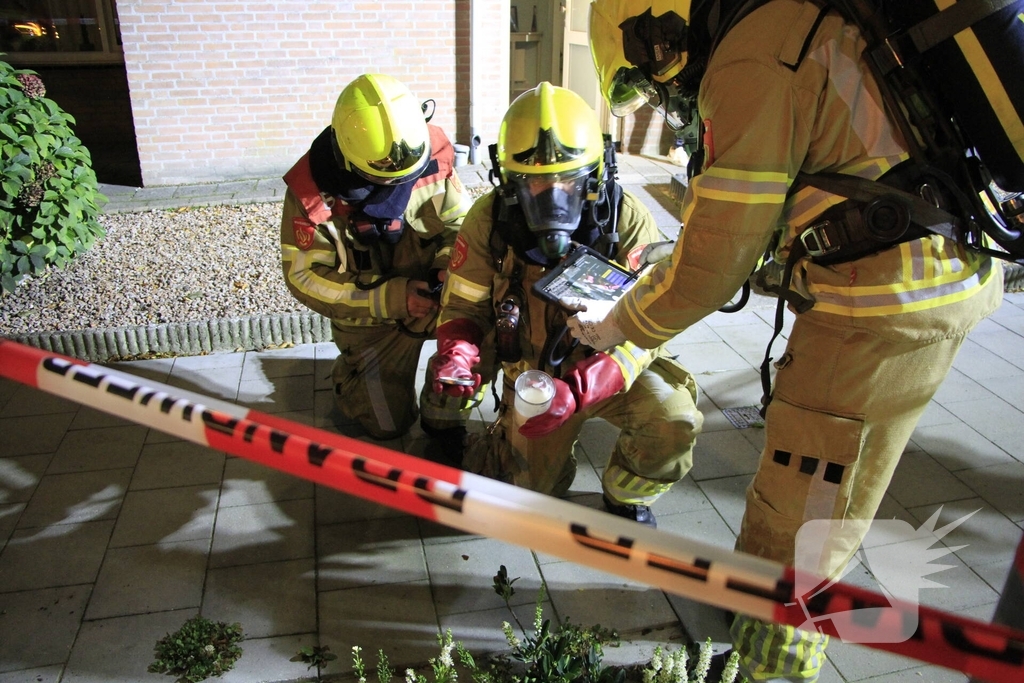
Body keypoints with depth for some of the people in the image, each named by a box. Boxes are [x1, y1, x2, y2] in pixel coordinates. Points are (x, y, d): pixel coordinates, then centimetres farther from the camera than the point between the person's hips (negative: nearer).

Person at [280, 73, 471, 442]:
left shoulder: (430, 157, -16)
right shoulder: (312, 189, -22)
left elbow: (458, 225, -4)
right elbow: (305, 276, -20)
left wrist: (448, 268, -27)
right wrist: (391, 299, -29)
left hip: (430, 291, 2)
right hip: (372, 314, -1)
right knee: (389, 424, 6)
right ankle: (348, 375, 40)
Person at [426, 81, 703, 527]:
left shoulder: (627, 221, -22)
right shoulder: (490, 221, -17)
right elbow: (463, 306, -9)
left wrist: (575, 392, -42)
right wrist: (457, 355, -33)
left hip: (606, 368, -1)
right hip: (531, 373, 2)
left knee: (675, 419, -28)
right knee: (532, 492, 3)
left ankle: (626, 494, 5)